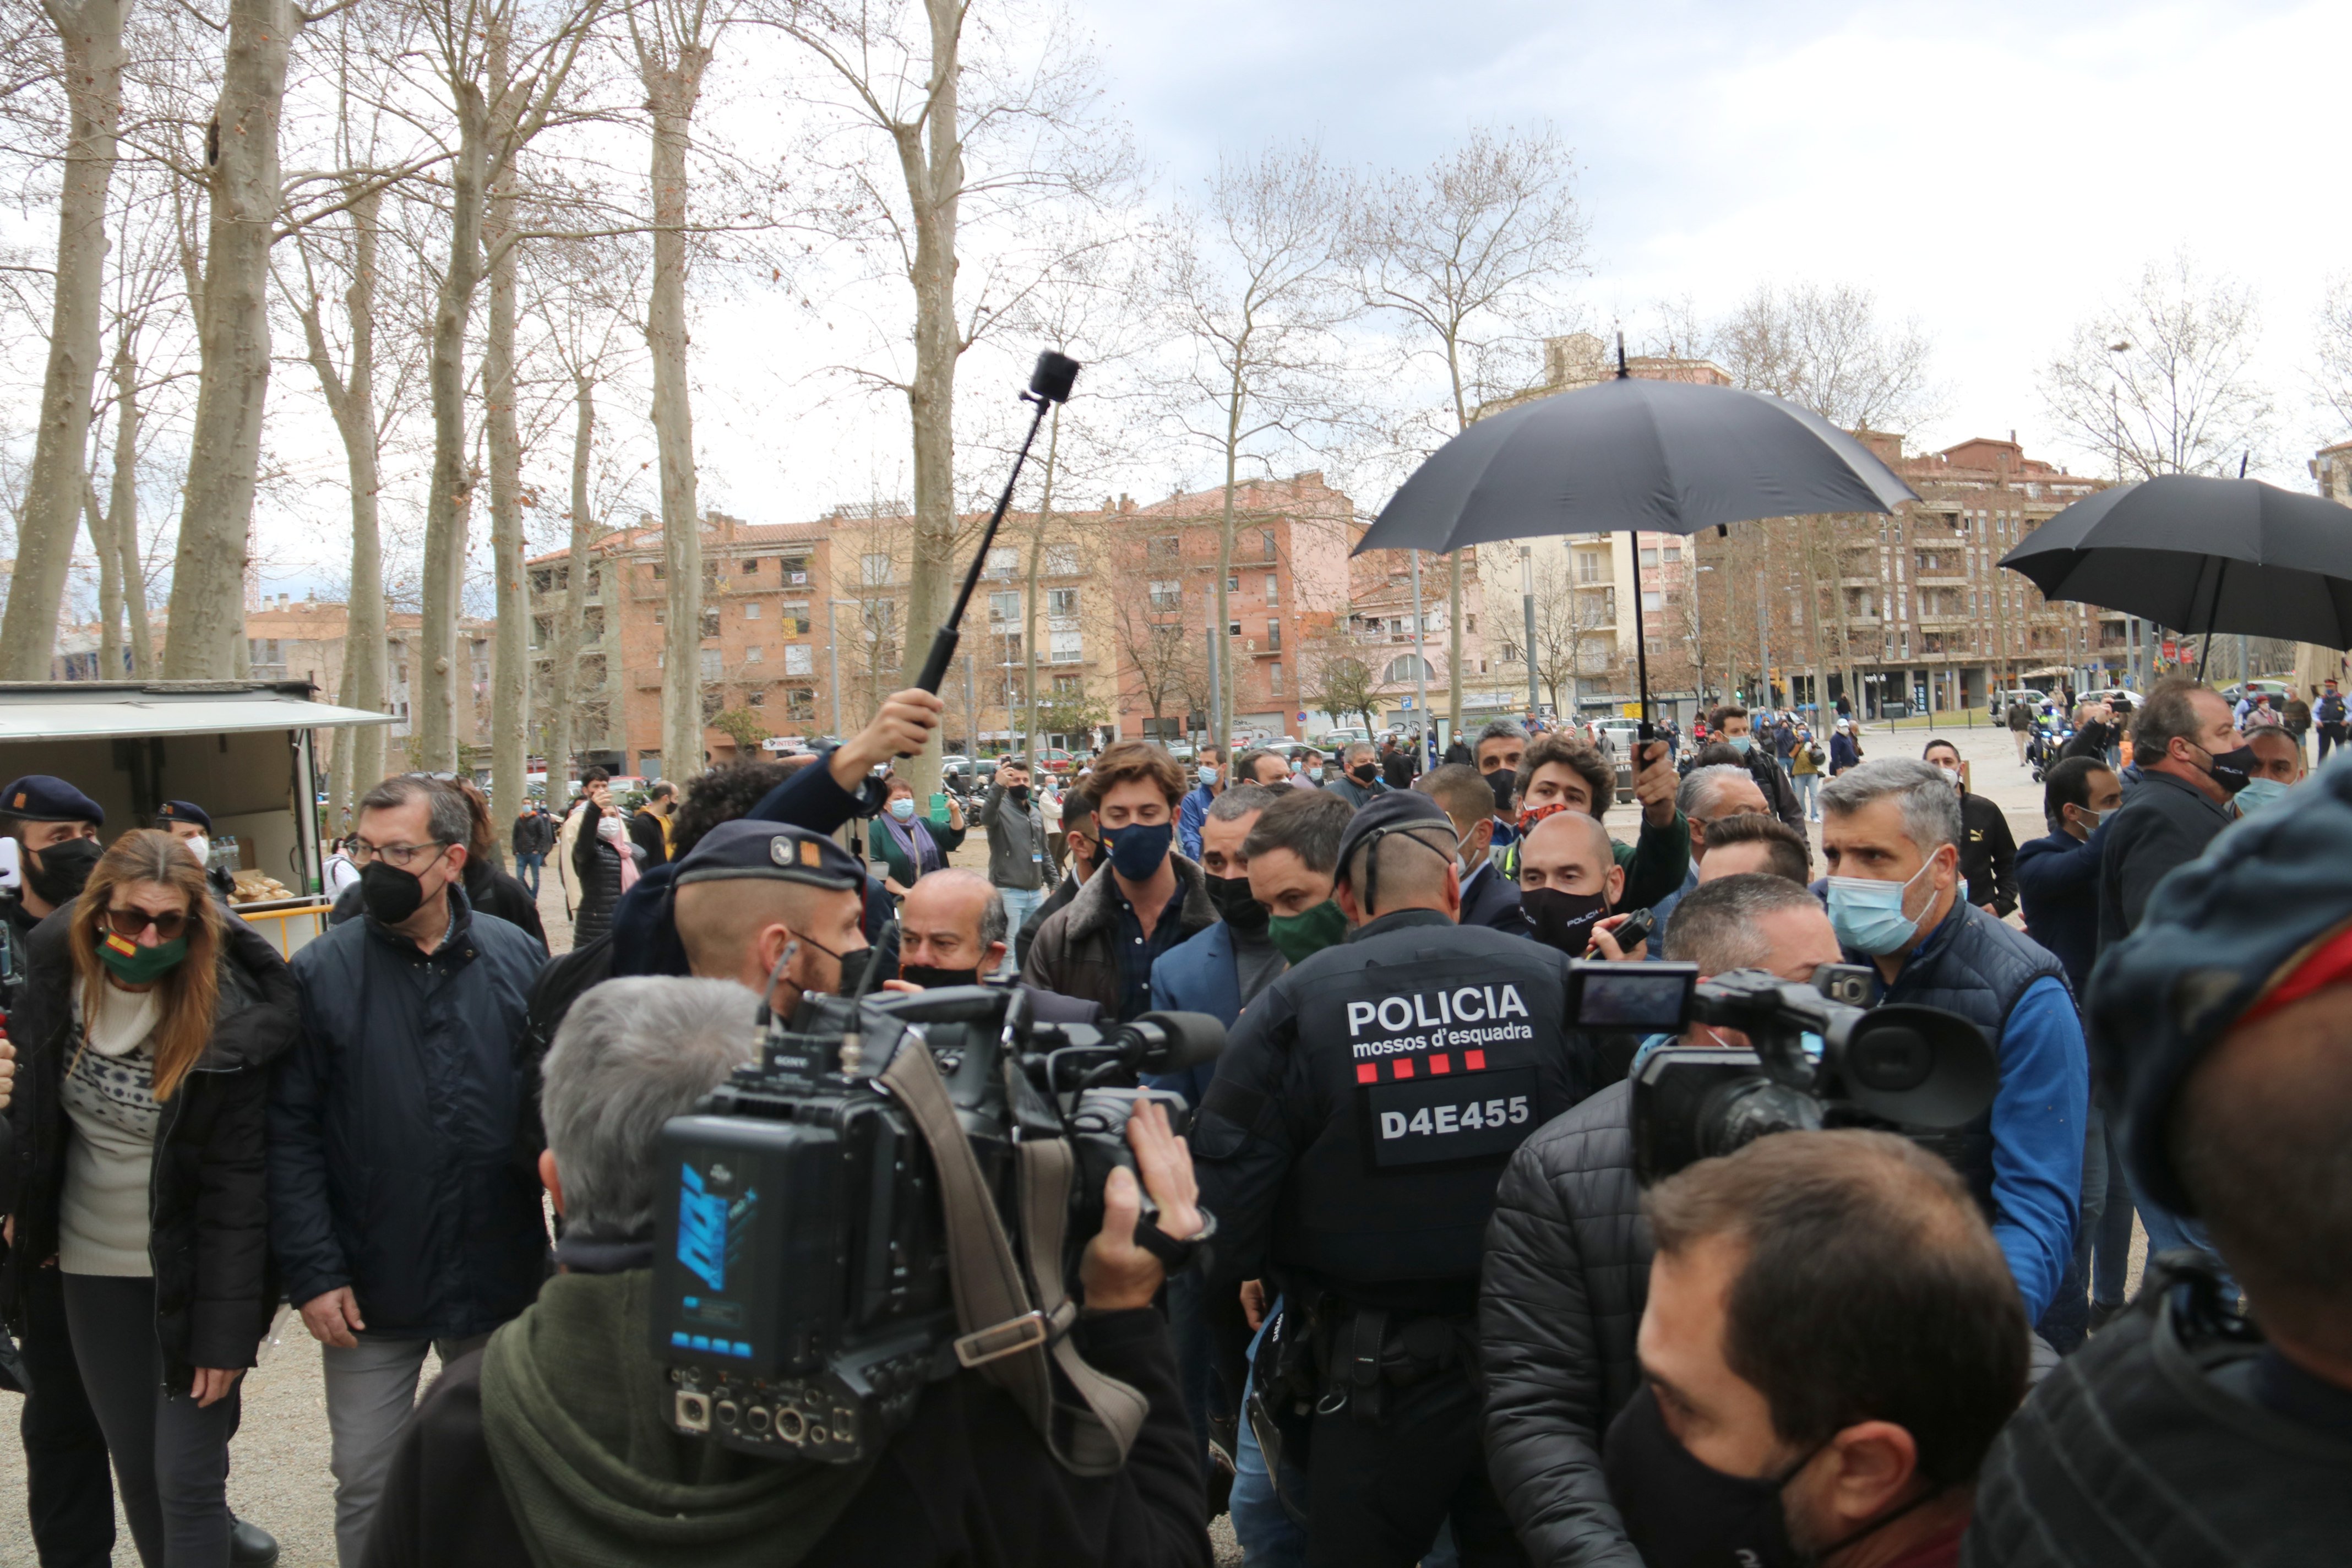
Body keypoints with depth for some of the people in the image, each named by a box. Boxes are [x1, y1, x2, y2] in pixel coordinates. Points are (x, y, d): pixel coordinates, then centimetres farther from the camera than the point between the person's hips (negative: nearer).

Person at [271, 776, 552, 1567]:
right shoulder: (322, 973, -8)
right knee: (366, 1484, 11)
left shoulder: (517, 959, -4)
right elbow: (289, 1133, -7)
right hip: (372, 1287, -1)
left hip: (498, 1274, 1)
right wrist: (312, 1272, -11)